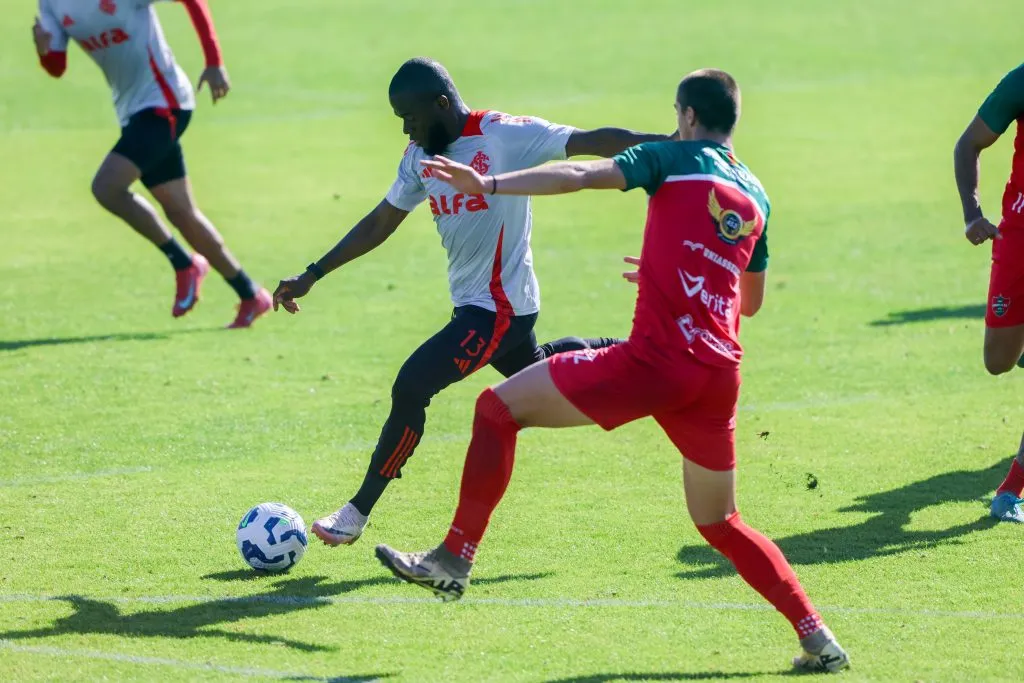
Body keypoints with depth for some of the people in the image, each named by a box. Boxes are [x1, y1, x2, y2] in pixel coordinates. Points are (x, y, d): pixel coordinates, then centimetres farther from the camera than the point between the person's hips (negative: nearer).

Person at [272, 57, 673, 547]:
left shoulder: (505, 136, -18)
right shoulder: (420, 155, 5)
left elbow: (594, 142, -22)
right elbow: (379, 224, 14)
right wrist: (311, 276, 11)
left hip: (499, 309, -9)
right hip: (472, 303, 9)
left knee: (411, 387, -16)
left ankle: (360, 510, -7)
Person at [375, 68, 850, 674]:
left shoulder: (676, 159, 3)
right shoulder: (755, 195, 20)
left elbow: (581, 176, -12)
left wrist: (488, 184, -17)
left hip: (656, 358, -6)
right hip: (719, 377, 6)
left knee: (499, 407, 4)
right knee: (721, 524, 21)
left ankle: (455, 559, -1)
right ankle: (818, 637, 12)